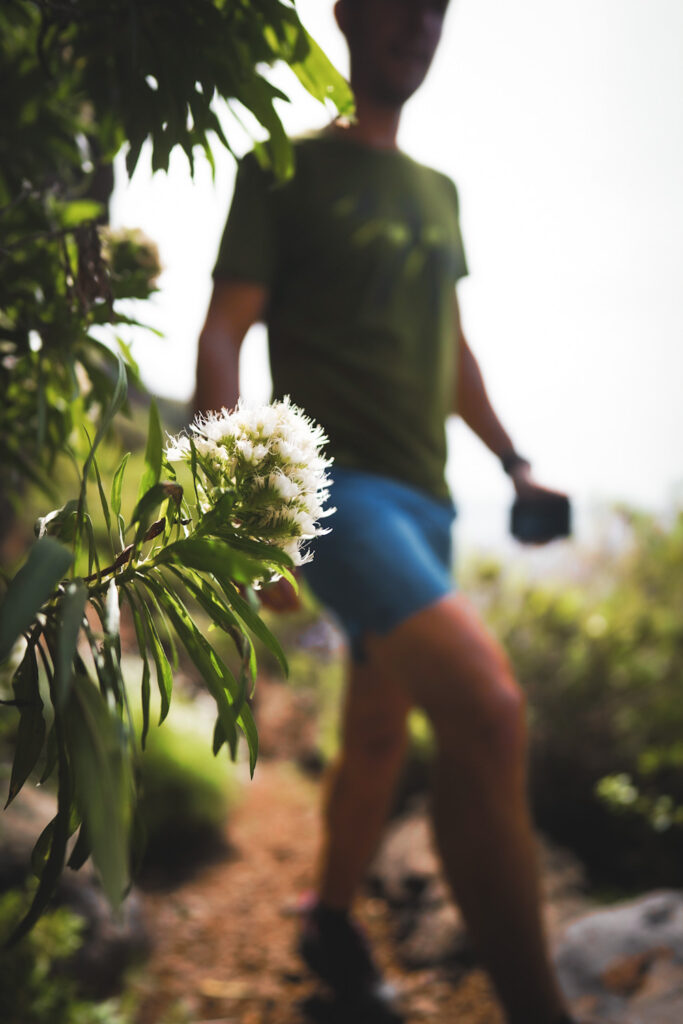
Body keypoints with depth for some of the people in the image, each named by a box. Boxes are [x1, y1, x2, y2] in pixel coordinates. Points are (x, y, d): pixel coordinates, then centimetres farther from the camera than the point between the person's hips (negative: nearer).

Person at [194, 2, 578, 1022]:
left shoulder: (438, 193, 20)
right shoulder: (285, 169, 2)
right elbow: (221, 337, -5)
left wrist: (513, 459, 21)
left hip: (422, 501, 7)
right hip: (334, 481, -7)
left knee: (380, 735, 13)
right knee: (488, 708, -25)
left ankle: (331, 922, 35)